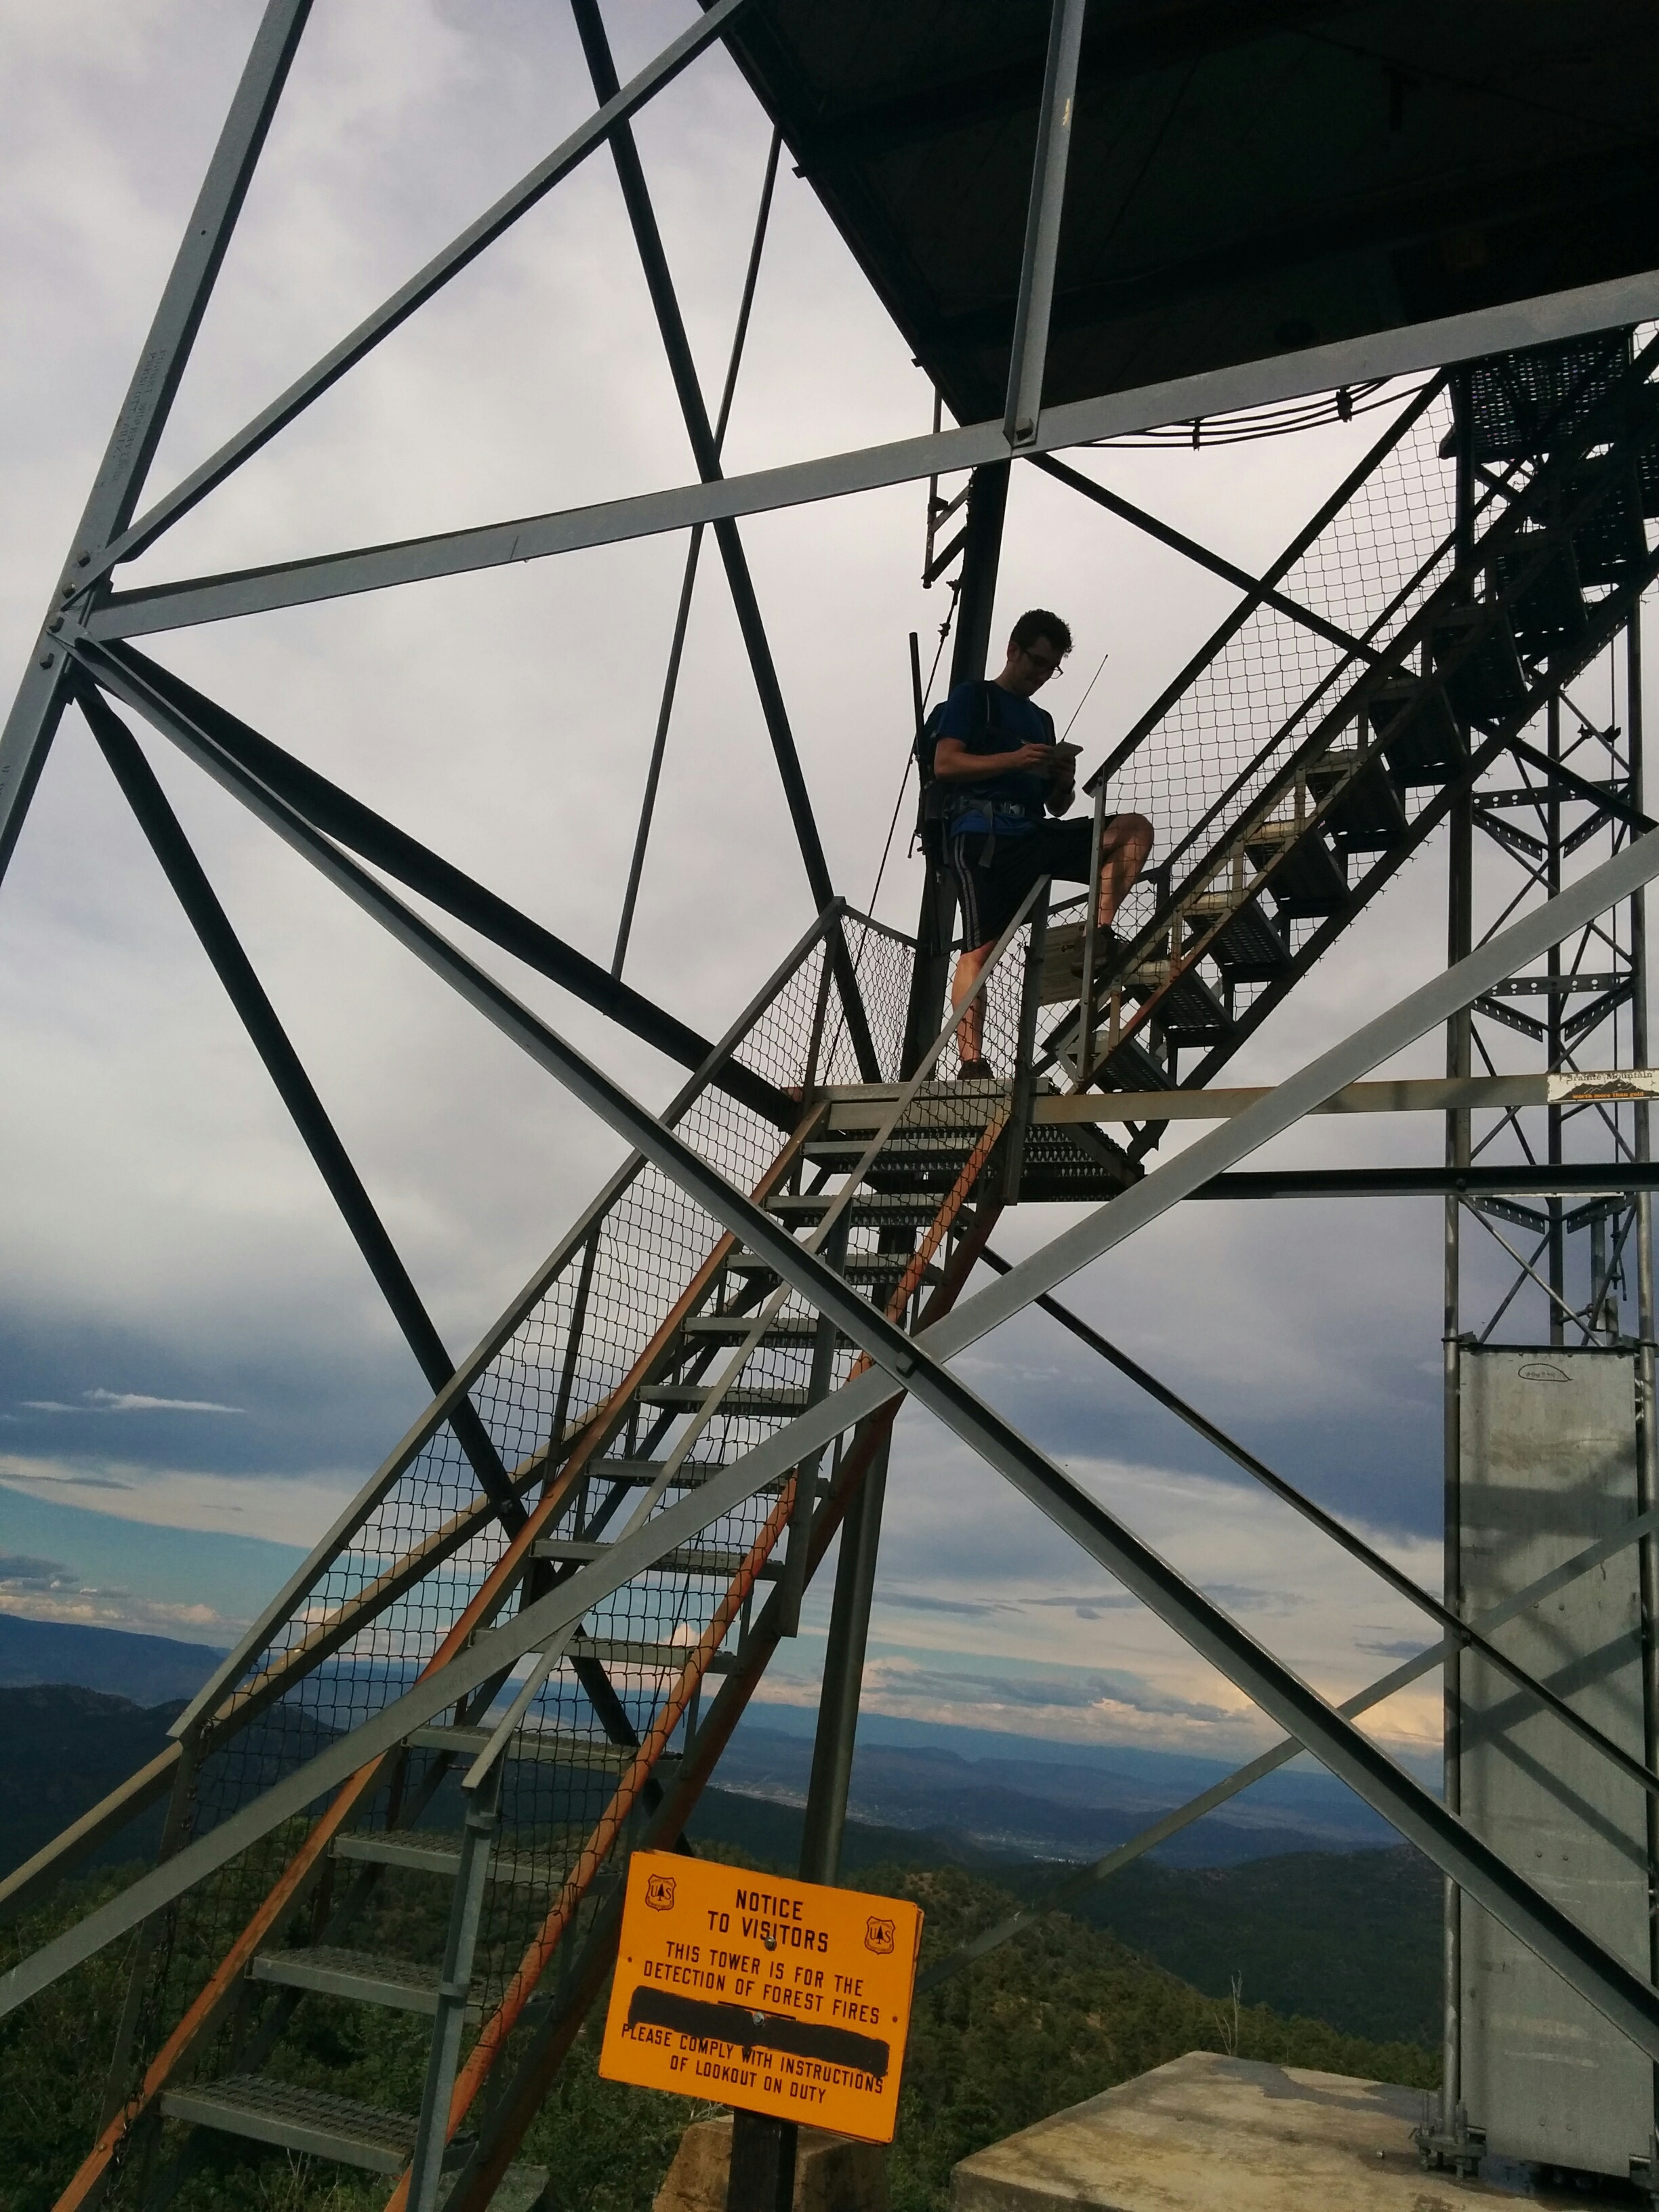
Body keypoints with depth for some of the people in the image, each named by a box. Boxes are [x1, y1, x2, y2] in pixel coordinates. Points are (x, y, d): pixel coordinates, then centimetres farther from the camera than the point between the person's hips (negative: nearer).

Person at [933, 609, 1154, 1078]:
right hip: (981, 834, -6)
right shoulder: (973, 697, 12)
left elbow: (1056, 806, 27)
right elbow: (944, 763, -5)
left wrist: (1066, 782, 3)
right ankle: (972, 1063, -21)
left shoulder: (1042, 720, 30)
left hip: (1032, 835, 6)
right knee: (980, 948, -18)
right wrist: (1014, 760, -14)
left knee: (1134, 829, -9)